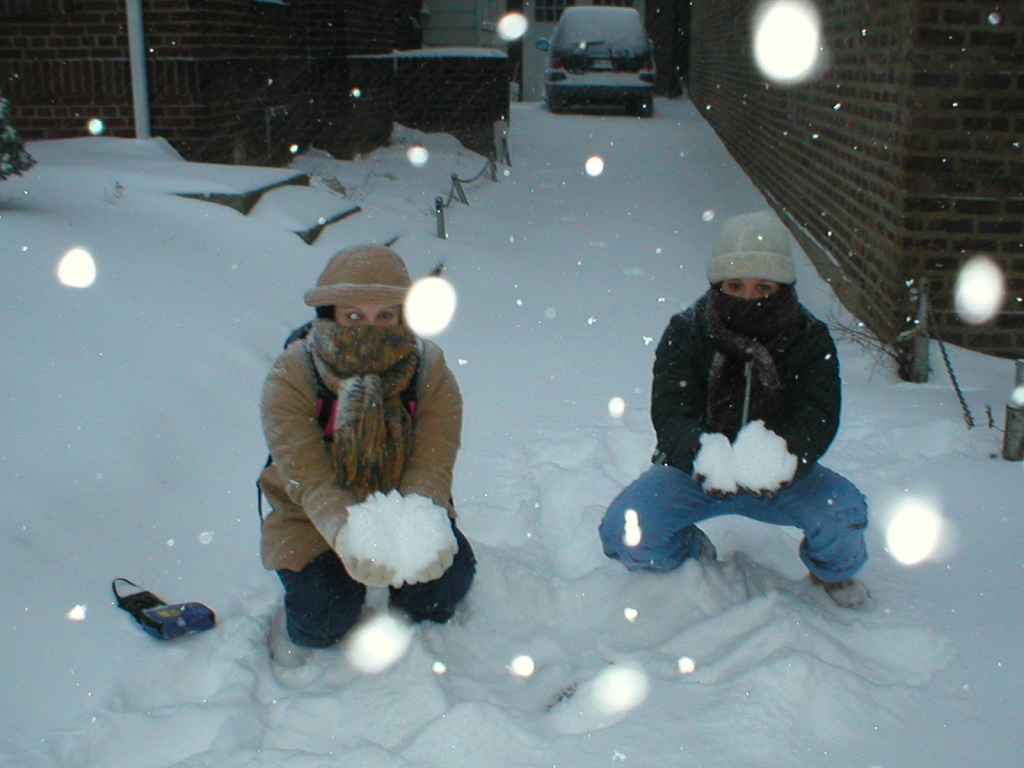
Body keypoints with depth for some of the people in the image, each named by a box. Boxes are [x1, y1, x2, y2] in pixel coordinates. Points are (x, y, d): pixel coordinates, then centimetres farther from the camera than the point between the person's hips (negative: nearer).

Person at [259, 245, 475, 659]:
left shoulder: (432, 372, -16)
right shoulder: (290, 379, -21)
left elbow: (430, 469, -24)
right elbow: (310, 481, -30)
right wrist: (347, 535, -52)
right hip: (315, 520, -2)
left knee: (449, 578, -18)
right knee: (323, 622, -19)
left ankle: (417, 612, 19)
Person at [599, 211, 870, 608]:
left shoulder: (810, 338, -9)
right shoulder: (685, 331, -11)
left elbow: (818, 416, -20)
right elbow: (670, 412, -21)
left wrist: (784, 456, -44)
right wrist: (703, 455, -44)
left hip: (780, 473, 1)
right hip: (695, 467, 0)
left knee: (844, 509, -26)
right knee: (625, 530, -22)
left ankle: (832, 569, 14)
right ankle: (691, 551, 16)